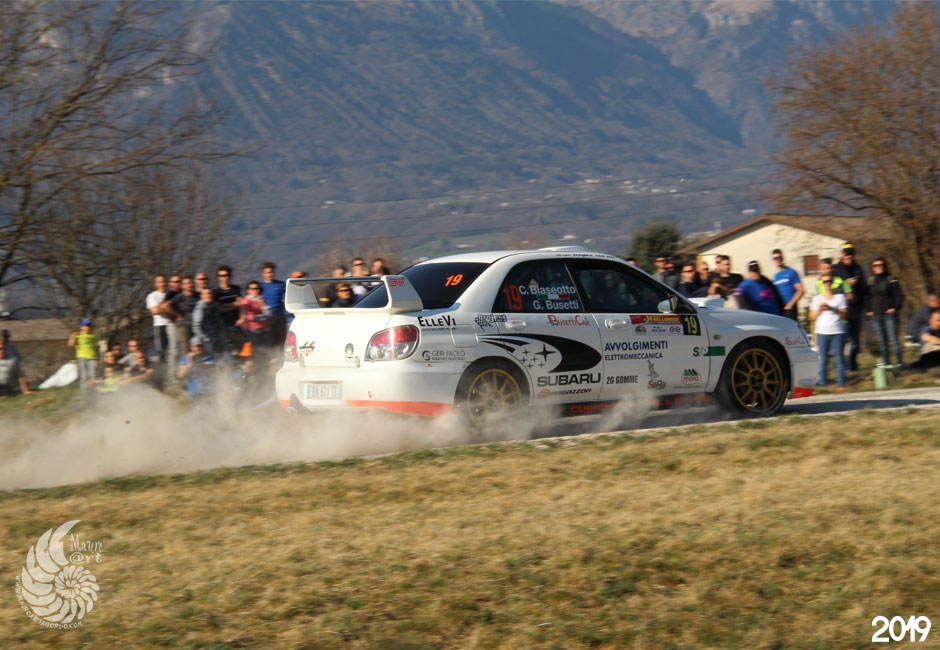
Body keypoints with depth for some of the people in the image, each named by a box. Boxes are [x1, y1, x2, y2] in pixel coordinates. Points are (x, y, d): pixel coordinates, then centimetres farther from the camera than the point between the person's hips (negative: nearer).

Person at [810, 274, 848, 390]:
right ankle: (822, 383, 0)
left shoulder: (840, 297, 10)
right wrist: (819, 309, -8)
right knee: (823, 359, -2)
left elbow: (843, 314, 0)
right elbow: (812, 317, 10)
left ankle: (841, 383, -5)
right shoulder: (817, 298, 14)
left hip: (837, 332, -1)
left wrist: (831, 309, -13)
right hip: (822, 332, 1)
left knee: (839, 358, -6)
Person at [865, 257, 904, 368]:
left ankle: (900, 362, 0)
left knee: (893, 340, -6)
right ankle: (886, 363, 14)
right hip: (875, 315, 4)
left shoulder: (891, 280, -1)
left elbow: (899, 295, 1)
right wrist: (868, 310, 7)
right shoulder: (870, 280, 9)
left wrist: (895, 308, -9)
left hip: (889, 314, -4)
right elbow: (867, 297, 18)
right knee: (881, 341, 6)